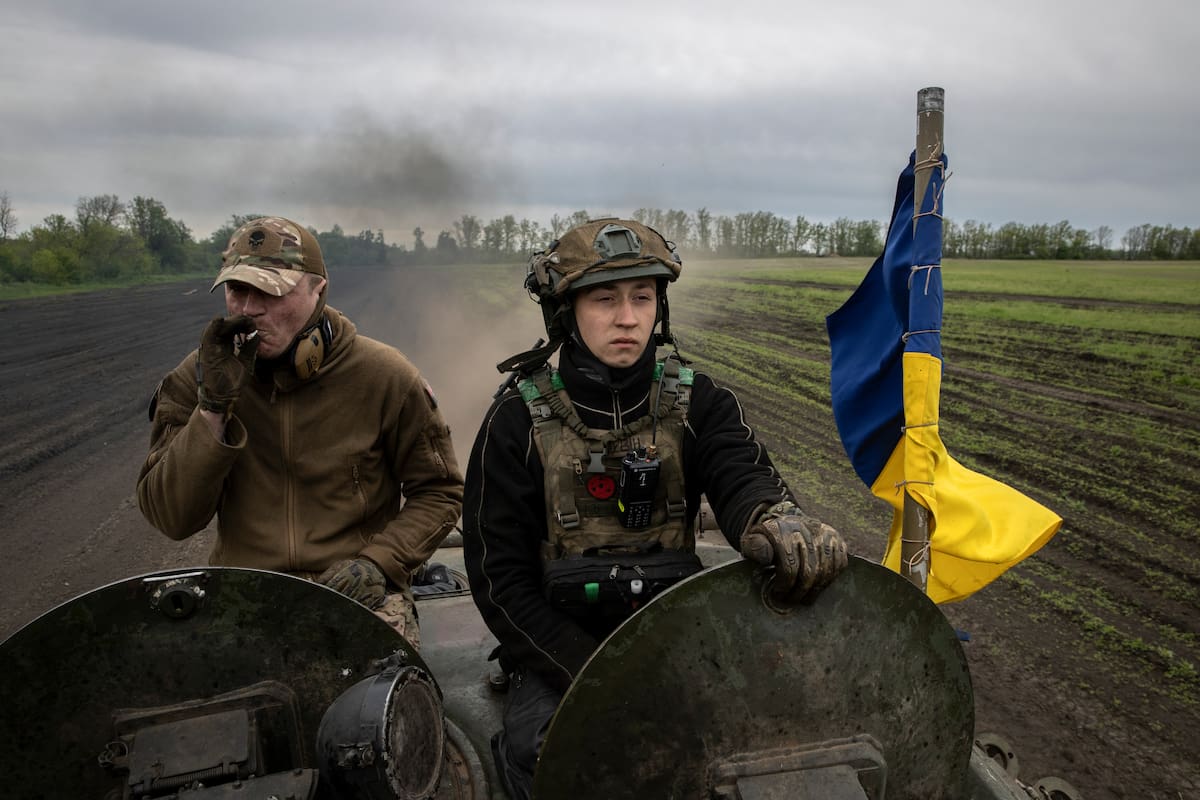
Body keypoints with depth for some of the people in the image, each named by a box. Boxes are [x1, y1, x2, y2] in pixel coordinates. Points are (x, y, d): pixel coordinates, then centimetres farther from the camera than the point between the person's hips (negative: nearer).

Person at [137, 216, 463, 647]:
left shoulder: (383, 376, -5)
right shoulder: (197, 379, 0)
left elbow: (440, 492, 4)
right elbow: (171, 519, -5)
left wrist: (378, 561, -11)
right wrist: (214, 406, -16)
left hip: (358, 595, -1)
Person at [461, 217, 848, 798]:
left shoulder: (697, 403, 0)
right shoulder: (519, 422, -6)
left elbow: (742, 474, -21)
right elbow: (500, 576, -7)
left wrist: (778, 520, -47)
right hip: (560, 646, -2)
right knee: (540, 751, -28)